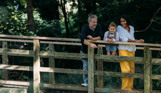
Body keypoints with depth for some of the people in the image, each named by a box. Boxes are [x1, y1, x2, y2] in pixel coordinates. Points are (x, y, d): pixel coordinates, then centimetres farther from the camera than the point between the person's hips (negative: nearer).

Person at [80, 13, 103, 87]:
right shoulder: (85, 28, -20)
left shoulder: (98, 27, -9)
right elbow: (82, 39, -34)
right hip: (85, 50, -2)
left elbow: (101, 37, -13)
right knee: (86, 67, -5)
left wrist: (93, 39, -28)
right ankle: (86, 82, 3)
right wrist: (90, 44, -49)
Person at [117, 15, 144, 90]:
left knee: (132, 69, 3)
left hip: (131, 50, 5)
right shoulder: (119, 28, 0)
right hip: (123, 49, -5)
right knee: (126, 69, -14)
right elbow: (124, 39, -8)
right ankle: (125, 88, -10)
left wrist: (138, 41, 3)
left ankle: (130, 88, 9)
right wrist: (135, 41, -10)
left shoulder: (131, 28, 16)